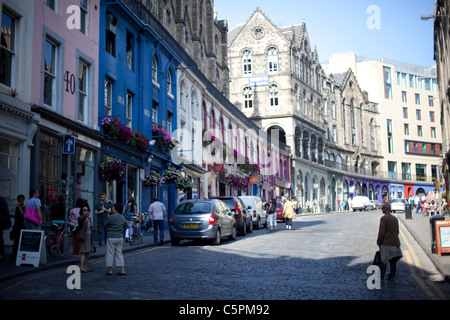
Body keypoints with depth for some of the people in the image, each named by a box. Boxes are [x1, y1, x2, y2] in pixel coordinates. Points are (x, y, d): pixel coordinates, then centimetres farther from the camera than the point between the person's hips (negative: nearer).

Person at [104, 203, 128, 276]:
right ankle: (122, 270, 5)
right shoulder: (122, 218, 5)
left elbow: (104, 225, -4)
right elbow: (127, 225, 16)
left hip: (111, 237, -6)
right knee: (119, 253, 10)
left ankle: (110, 270, 8)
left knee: (110, 253, 4)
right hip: (120, 237, 6)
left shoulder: (111, 217, -14)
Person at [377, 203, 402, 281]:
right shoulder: (395, 218, 12)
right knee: (393, 261, 11)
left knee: (383, 261, -1)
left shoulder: (384, 218, -13)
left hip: (386, 243, -7)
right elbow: (397, 231, 17)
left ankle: (381, 276, 0)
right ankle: (392, 276, 15)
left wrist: (379, 241, -6)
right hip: (395, 242, 7)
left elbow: (381, 232, -16)